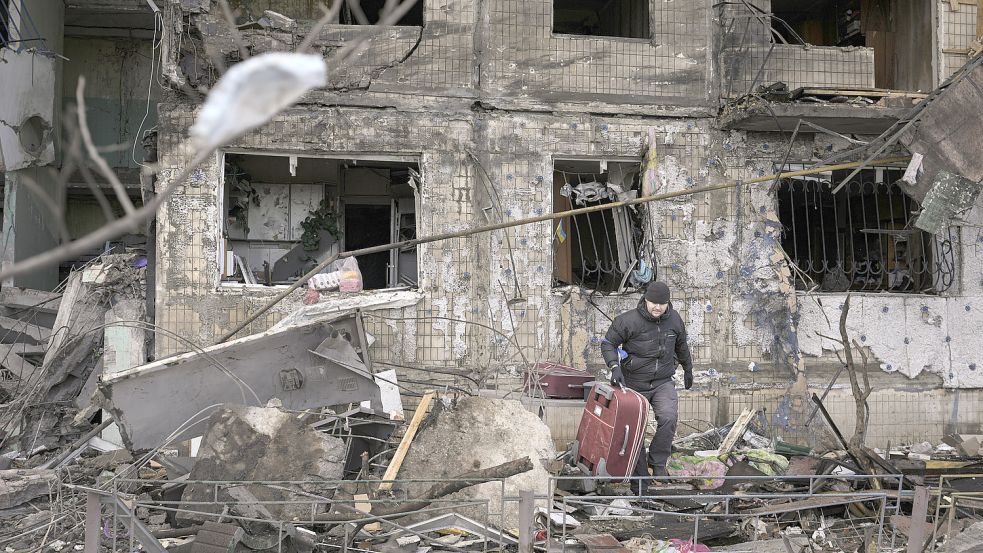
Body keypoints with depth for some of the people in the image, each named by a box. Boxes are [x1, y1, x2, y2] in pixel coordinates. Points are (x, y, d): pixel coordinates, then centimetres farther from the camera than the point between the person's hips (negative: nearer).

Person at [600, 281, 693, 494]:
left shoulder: (674, 319, -2)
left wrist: (688, 369, 29)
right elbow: (608, 343, -10)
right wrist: (614, 366, -26)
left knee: (669, 418, -24)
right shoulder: (629, 320, -17)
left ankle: (657, 461, -3)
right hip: (634, 383, -2)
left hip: (663, 382, 2)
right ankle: (639, 479, 17)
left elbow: (681, 345, 17)